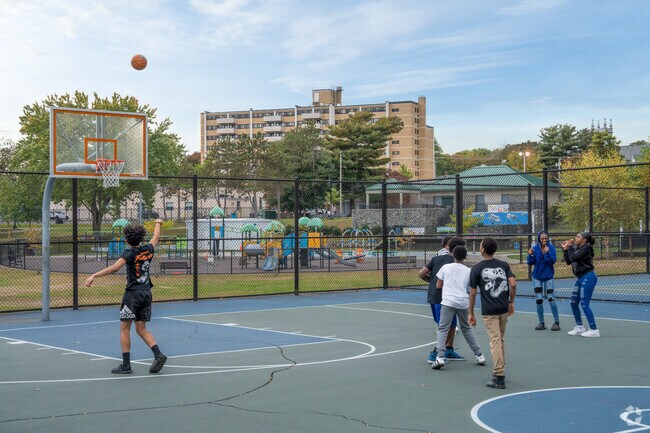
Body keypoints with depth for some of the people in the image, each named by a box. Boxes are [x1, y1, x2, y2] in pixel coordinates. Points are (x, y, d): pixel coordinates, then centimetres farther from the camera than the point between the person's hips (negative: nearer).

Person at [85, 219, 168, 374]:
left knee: (124, 328, 2)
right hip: (146, 293, 6)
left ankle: (126, 365, 0)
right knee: (141, 329, 13)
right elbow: (156, 238, 28)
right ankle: (158, 355, -4)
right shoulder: (148, 250, 6)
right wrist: (158, 224, 47)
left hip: (133, 292, -6)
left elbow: (115, 267, -25)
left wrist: (94, 275, -28)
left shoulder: (130, 253, -11)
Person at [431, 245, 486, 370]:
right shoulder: (468, 271, 11)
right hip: (463, 302, 3)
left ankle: (440, 357, -18)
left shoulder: (446, 267, 5)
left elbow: (439, 285, 10)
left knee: (443, 329, -3)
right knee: (467, 329, 20)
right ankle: (479, 356, 24)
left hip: (448, 302, -3)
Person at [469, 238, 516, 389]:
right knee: (501, 339, 19)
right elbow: (513, 284, -4)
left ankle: (499, 377, -9)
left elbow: (472, 292, -2)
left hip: (489, 311, -4)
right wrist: (511, 302, 9)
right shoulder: (504, 265, 6)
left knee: (495, 341, -6)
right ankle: (500, 370, 25)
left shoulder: (477, 268, -3)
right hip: (504, 309, 4)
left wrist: (471, 313, 5)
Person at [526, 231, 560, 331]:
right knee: (539, 300, 3)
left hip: (548, 277, -2)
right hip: (537, 277, 2)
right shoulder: (535, 248, -3)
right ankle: (541, 323, 12)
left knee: (551, 299, -7)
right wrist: (530, 255, -20)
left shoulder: (551, 247, -9)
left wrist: (547, 253, -30)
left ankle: (556, 322, 2)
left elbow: (553, 261, -17)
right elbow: (530, 262, -2)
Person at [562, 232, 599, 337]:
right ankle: (579, 327, 22)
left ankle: (594, 330, -7)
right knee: (574, 303, 12)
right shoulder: (577, 249, 15)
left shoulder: (586, 248, -11)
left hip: (588, 277, -10)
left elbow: (573, 258, -20)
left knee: (584, 304, -11)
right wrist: (565, 249, 9)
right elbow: (568, 261, 17)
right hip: (581, 278, 10)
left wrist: (570, 247, -7)